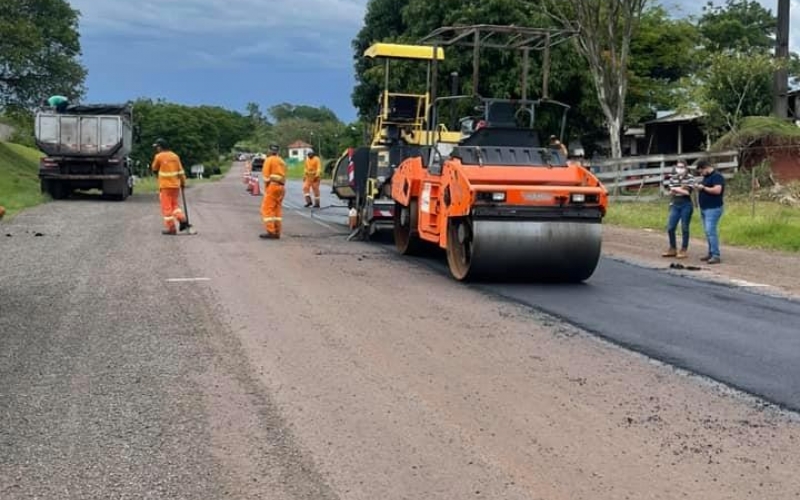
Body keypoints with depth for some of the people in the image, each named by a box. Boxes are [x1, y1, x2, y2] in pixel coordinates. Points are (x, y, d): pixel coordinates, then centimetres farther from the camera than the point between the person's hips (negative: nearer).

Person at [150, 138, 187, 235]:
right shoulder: (175, 156, 4)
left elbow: (154, 169, 6)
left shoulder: (159, 156, -9)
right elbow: (181, 171, 5)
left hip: (165, 186, -5)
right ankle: (182, 219, -1)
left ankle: (171, 228, 2)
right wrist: (183, 182, 13)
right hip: (176, 185, 5)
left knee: (167, 207, 2)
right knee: (175, 204, 19)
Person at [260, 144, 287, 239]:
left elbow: (266, 175, -8)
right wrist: (281, 186, 10)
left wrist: (265, 188, -3)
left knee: (267, 208, -7)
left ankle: (270, 231, -15)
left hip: (272, 186, -8)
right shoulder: (282, 161, 19)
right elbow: (283, 176, 12)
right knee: (277, 209, 9)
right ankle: (277, 232, 8)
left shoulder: (269, 160, -2)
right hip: (281, 187, 8)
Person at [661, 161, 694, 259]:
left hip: (686, 205, -4)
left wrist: (675, 189, -8)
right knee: (670, 228, 1)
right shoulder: (672, 179, 9)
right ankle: (673, 249, 16)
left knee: (684, 228, 0)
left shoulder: (689, 179, -3)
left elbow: (687, 192, -13)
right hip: (675, 205, 4)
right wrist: (681, 189, -12)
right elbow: (671, 192, 1)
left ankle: (684, 250, 8)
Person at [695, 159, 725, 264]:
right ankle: (711, 253, 16)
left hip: (713, 209, -10)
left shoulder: (717, 176, -12)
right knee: (708, 232, 11)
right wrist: (699, 187, 8)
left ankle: (716, 256, -13)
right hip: (704, 208, 10)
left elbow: (717, 190, -24)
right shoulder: (706, 177, 18)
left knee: (711, 231, -14)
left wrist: (703, 188, -17)